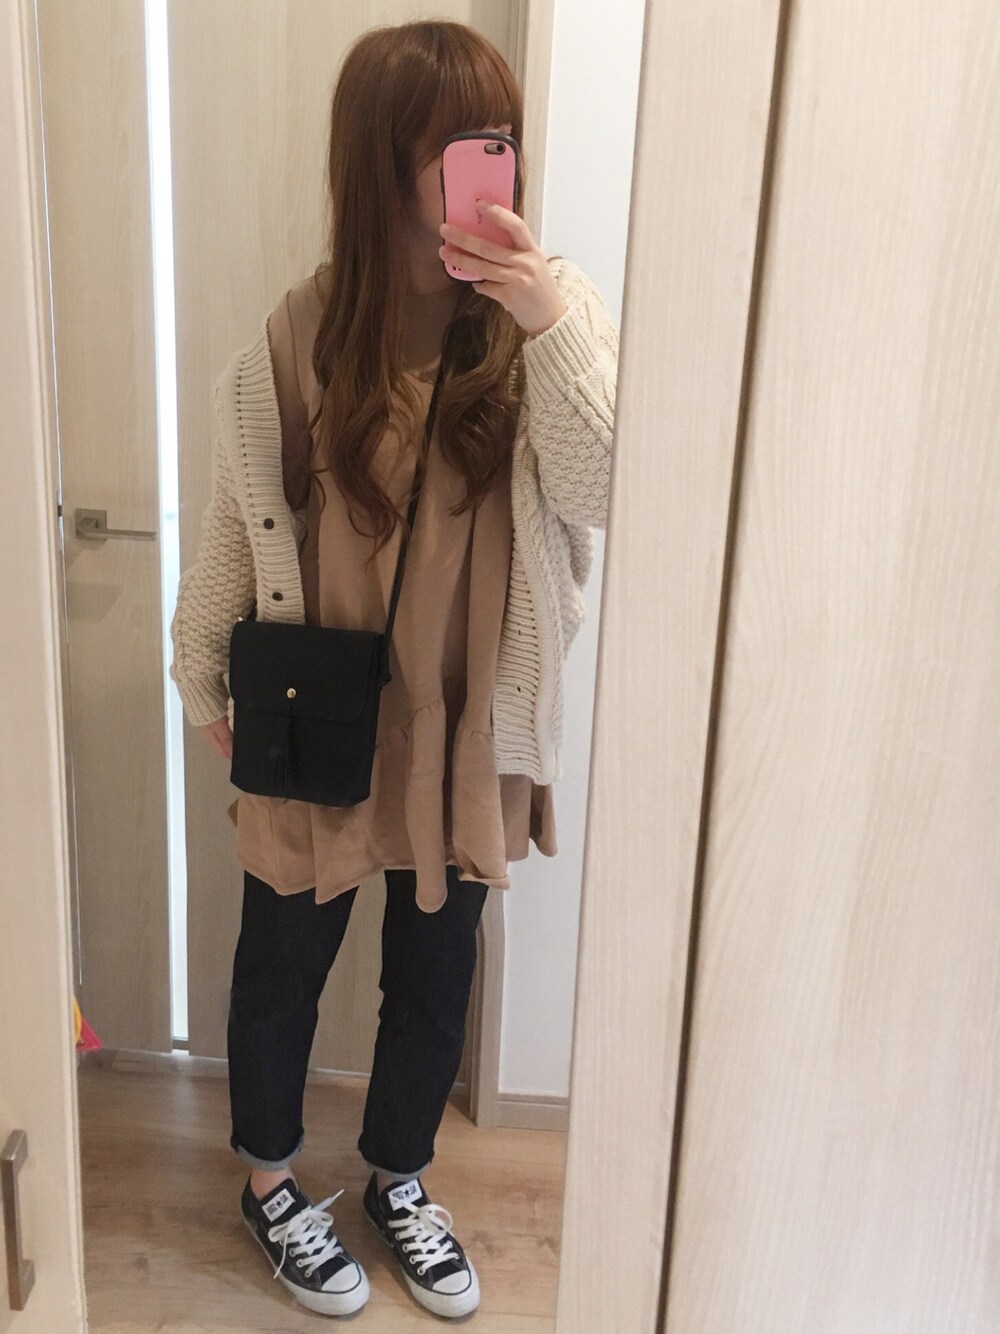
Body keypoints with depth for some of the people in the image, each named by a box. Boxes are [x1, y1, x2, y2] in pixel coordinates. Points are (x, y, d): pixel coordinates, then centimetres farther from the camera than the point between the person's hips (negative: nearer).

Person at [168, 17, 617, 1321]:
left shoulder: (553, 310, -8)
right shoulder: (306, 330, -10)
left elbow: (600, 492, -20)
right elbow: (240, 508, 0)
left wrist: (549, 322, -31)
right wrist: (204, 671, 6)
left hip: (464, 717, 1)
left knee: (435, 971, 18)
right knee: (285, 959, 17)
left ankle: (399, 1179, 46)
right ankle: (272, 1181, 45)